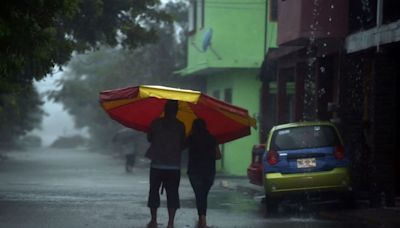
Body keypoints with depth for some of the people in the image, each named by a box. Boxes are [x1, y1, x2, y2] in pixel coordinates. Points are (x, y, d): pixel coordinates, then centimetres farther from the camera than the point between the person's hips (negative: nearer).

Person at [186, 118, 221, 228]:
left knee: (199, 195, -6)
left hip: (195, 170, -2)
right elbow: (218, 155, 4)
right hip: (209, 170, 2)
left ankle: (202, 219, -23)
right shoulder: (211, 138, 6)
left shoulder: (191, 138, 1)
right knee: (204, 195, 15)